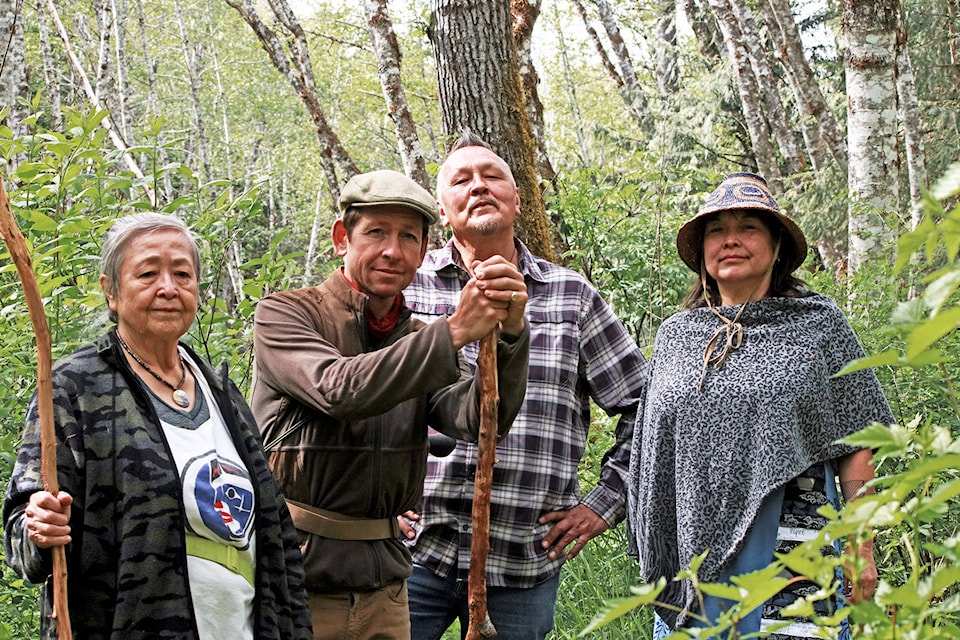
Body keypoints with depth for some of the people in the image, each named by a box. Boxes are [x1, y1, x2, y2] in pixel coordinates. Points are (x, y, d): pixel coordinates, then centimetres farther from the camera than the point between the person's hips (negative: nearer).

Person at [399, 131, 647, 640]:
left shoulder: (572, 297, 7)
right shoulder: (405, 286, 3)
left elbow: (644, 407, 11)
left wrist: (603, 503, 6)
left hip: (526, 563, 1)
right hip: (412, 553, -1)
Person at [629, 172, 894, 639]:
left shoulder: (819, 325, 4)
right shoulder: (675, 336, 13)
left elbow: (854, 448, 2)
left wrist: (861, 547, -3)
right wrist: (656, 557, 13)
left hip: (789, 552, -2)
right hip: (692, 547, 3)